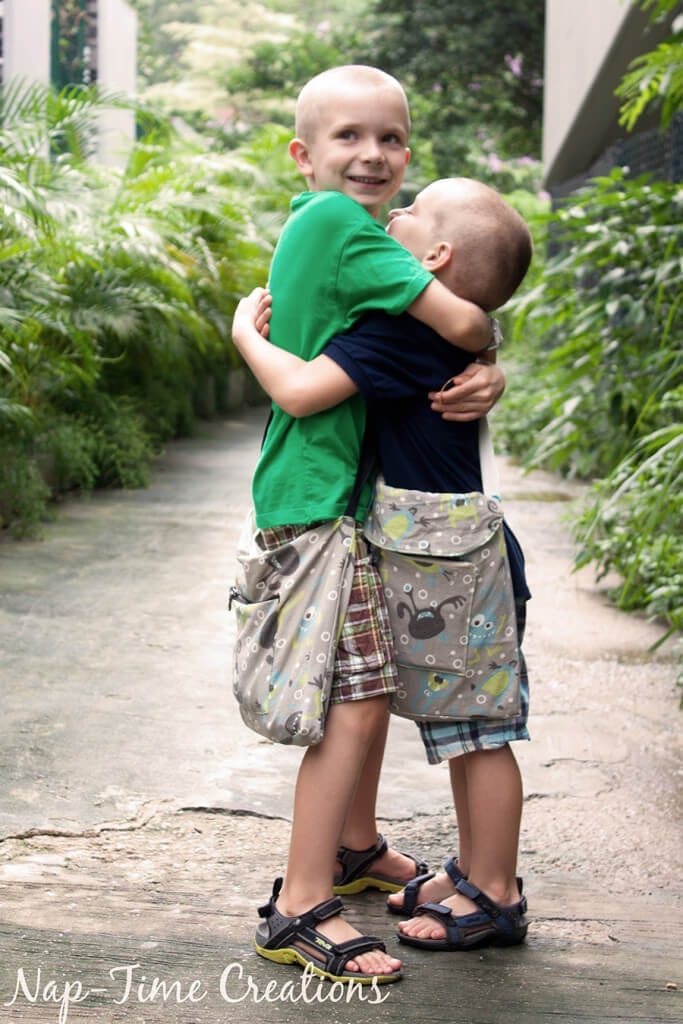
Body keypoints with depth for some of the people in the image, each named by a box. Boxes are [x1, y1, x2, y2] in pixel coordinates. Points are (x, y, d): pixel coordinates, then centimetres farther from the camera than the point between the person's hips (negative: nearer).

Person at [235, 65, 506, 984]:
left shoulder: (313, 229, 16)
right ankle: (301, 907, -7)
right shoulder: (338, 221, -15)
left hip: (339, 493, 10)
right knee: (356, 700, -11)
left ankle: (352, 847, 37)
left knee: (373, 689, 20)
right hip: (319, 497, -10)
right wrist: (486, 339, 3)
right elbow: (462, 323, -20)